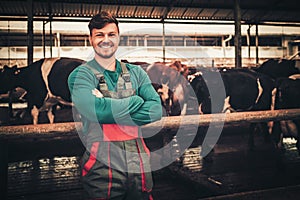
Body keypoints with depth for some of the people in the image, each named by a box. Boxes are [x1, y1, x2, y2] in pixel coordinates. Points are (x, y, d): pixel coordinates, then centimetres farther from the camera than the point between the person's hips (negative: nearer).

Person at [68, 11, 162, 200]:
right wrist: (136, 100, -8)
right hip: (102, 169, -4)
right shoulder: (81, 75, -3)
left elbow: (156, 110, -4)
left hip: (140, 166, 4)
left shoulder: (136, 73, 9)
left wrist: (110, 109, -14)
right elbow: (95, 109, -22)